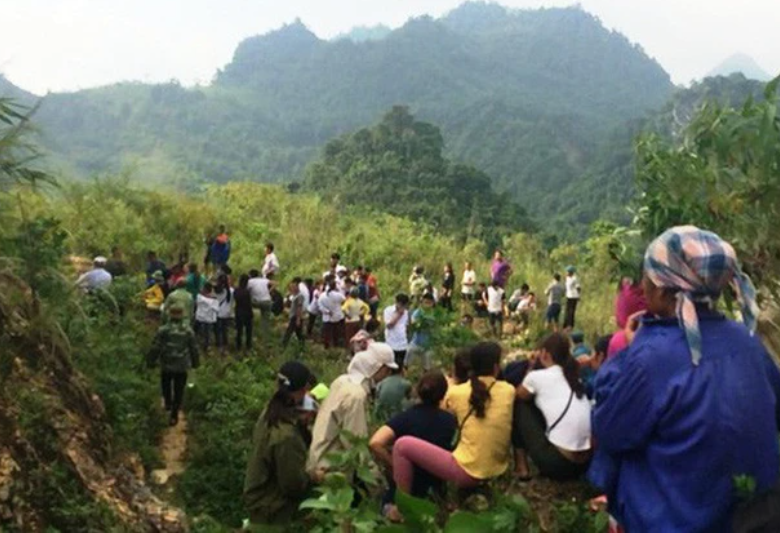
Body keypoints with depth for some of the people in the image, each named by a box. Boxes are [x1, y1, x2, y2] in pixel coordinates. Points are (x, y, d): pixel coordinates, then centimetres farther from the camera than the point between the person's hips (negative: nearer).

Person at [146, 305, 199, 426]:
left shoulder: (163, 330, -13)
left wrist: (150, 361, 3)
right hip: (182, 366, 1)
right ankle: (174, 416, 13)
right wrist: (195, 362, 14)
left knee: (166, 384, 29)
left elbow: (155, 348, -11)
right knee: (179, 391, 10)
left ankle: (168, 403, 36)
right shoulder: (188, 331, -7)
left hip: (166, 365, -1)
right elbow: (194, 348, 0)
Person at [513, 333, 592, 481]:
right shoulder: (574, 377, 13)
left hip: (558, 463, -7)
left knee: (520, 406, 11)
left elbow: (519, 396, 17)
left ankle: (521, 466, 16)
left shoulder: (537, 376, -3)